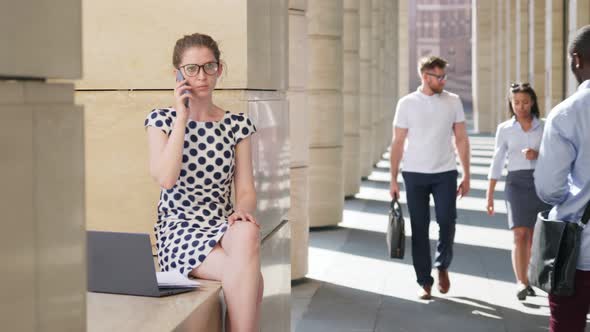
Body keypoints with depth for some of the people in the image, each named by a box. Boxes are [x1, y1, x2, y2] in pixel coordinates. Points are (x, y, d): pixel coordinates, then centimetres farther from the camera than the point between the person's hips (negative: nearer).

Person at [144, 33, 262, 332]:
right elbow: (165, 179, -14)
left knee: (247, 234, -36)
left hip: (224, 228, 3)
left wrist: (242, 211, -19)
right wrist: (183, 116, -11)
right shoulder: (162, 120, 3)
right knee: (248, 277, -32)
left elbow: (246, 190, 5)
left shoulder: (237, 125, 9)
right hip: (179, 231, -3)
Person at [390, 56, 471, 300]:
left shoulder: (453, 101, 3)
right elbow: (398, 142, 3)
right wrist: (393, 179, 0)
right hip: (415, 174, 0)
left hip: (445, 173, 1)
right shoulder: (407, 103, 0)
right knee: (419, 229, 3)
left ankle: (442, 266, 23)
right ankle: (424, 282, 14)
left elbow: (461, 139, 6)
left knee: (447, 222, -5)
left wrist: (466, 175, 2)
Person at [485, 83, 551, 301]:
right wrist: (489, 196, 4)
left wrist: (538, 154, -16)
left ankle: (525, 280, 18)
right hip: (517, 183, -1)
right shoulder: (504, 129, 5)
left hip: (542, 182, 1)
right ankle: (521, 282, -15)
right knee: (520, 234, -12)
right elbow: (497, 164, 6)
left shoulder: (544, 127, 4)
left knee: (534, 235, 6)